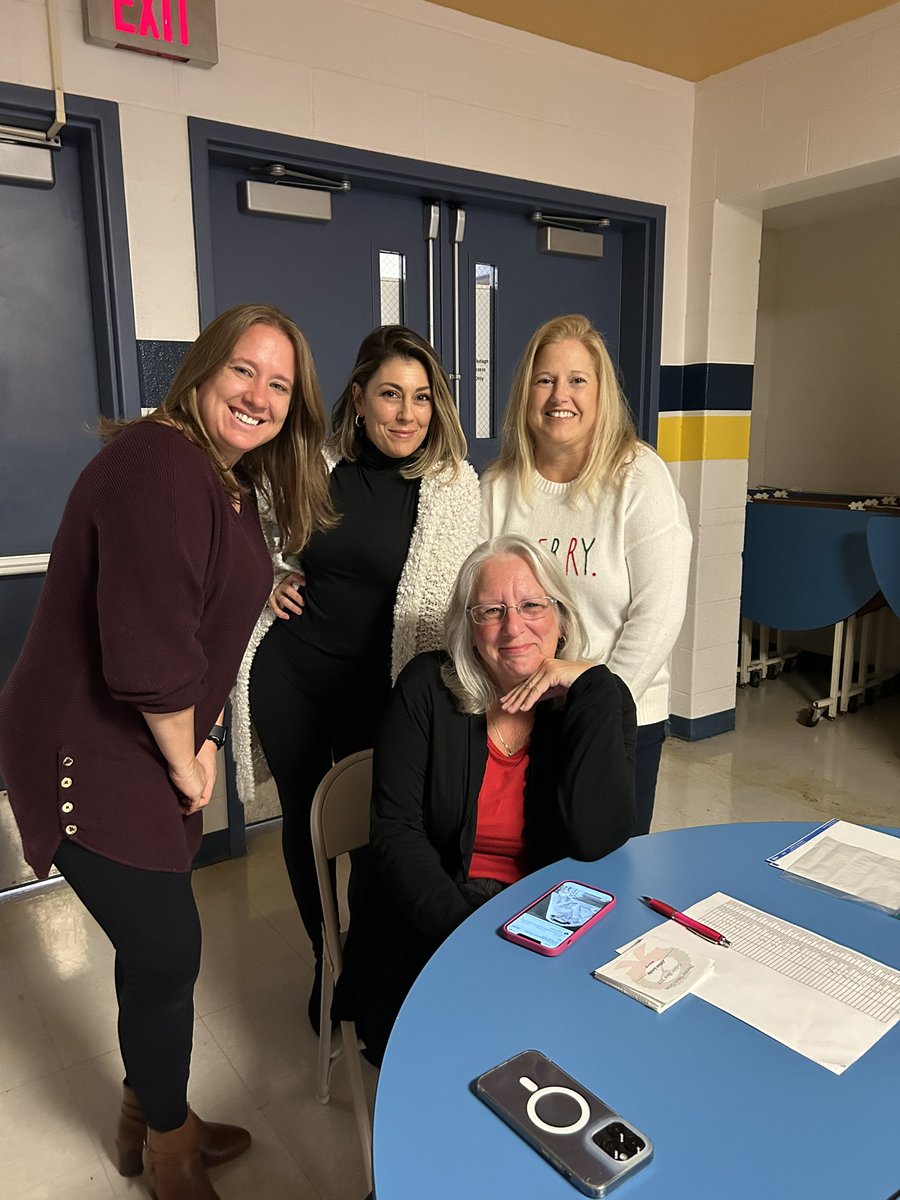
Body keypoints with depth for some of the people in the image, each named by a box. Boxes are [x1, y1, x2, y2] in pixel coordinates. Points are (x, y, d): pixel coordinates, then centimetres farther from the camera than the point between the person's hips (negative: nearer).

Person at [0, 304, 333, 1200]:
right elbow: (147, 649, -28)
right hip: (87, 757, -9)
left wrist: (197, 740, 5)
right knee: (167, 951, 4)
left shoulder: (230, 479, 9)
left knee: (157, 945, 21)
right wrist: (185, 759, -14)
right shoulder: (160, 464, -23)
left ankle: (148, 1118, 45)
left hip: (148, 748, 9)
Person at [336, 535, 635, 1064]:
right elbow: (396, 830, -7)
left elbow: (597, 841, -18)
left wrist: (589, 684, -19)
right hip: (429, 927, -1)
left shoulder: (600, 698, -3)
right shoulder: (428, 687, -4)